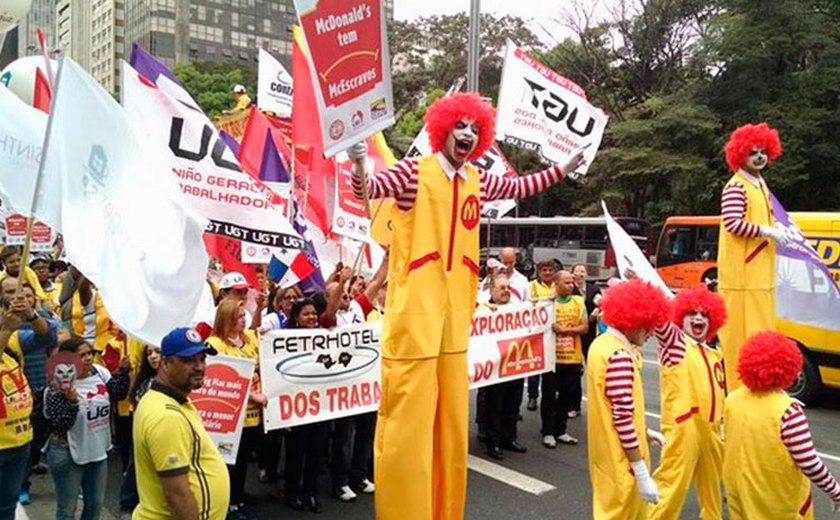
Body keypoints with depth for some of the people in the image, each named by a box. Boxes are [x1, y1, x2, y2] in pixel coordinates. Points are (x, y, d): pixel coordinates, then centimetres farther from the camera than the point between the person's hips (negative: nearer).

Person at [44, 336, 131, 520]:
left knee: (96, 504, 19)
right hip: (67, 455, -6)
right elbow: (60, 425, -22)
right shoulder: (58, 388, -19)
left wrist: (124, 370, -7)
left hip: (98, 450, 6)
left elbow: (118, 393, 6)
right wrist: (72, 401, -36)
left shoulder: (99, 372, -3)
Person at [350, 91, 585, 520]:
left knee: (451, 423, 15)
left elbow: (519, 187, 29)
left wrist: (562, 170, 32)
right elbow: (368, 189, -18)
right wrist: (359, 167, -38)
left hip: (455, 316, 7)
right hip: (414, 312, -6)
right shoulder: (413, 171, -5)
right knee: (407, 423, -3)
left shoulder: (477, 181, 12)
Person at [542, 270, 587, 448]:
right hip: (552, 357, -4)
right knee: (549, 396, 5)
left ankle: (560, 430, 26)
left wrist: (564, 329, -13)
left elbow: (585, 327, -1)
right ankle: (548, 432, 15)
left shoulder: (579, 301, 6)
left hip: (573, 358, 4)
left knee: (567, 396, 12)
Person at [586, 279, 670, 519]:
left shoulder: (602, 343, 6)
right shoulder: (620, 356, -25)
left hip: (607, 452, 10)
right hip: (620, 458, -10)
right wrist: (643, 475, -22)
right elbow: (623, 418, -26)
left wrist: (644, 431, 20)